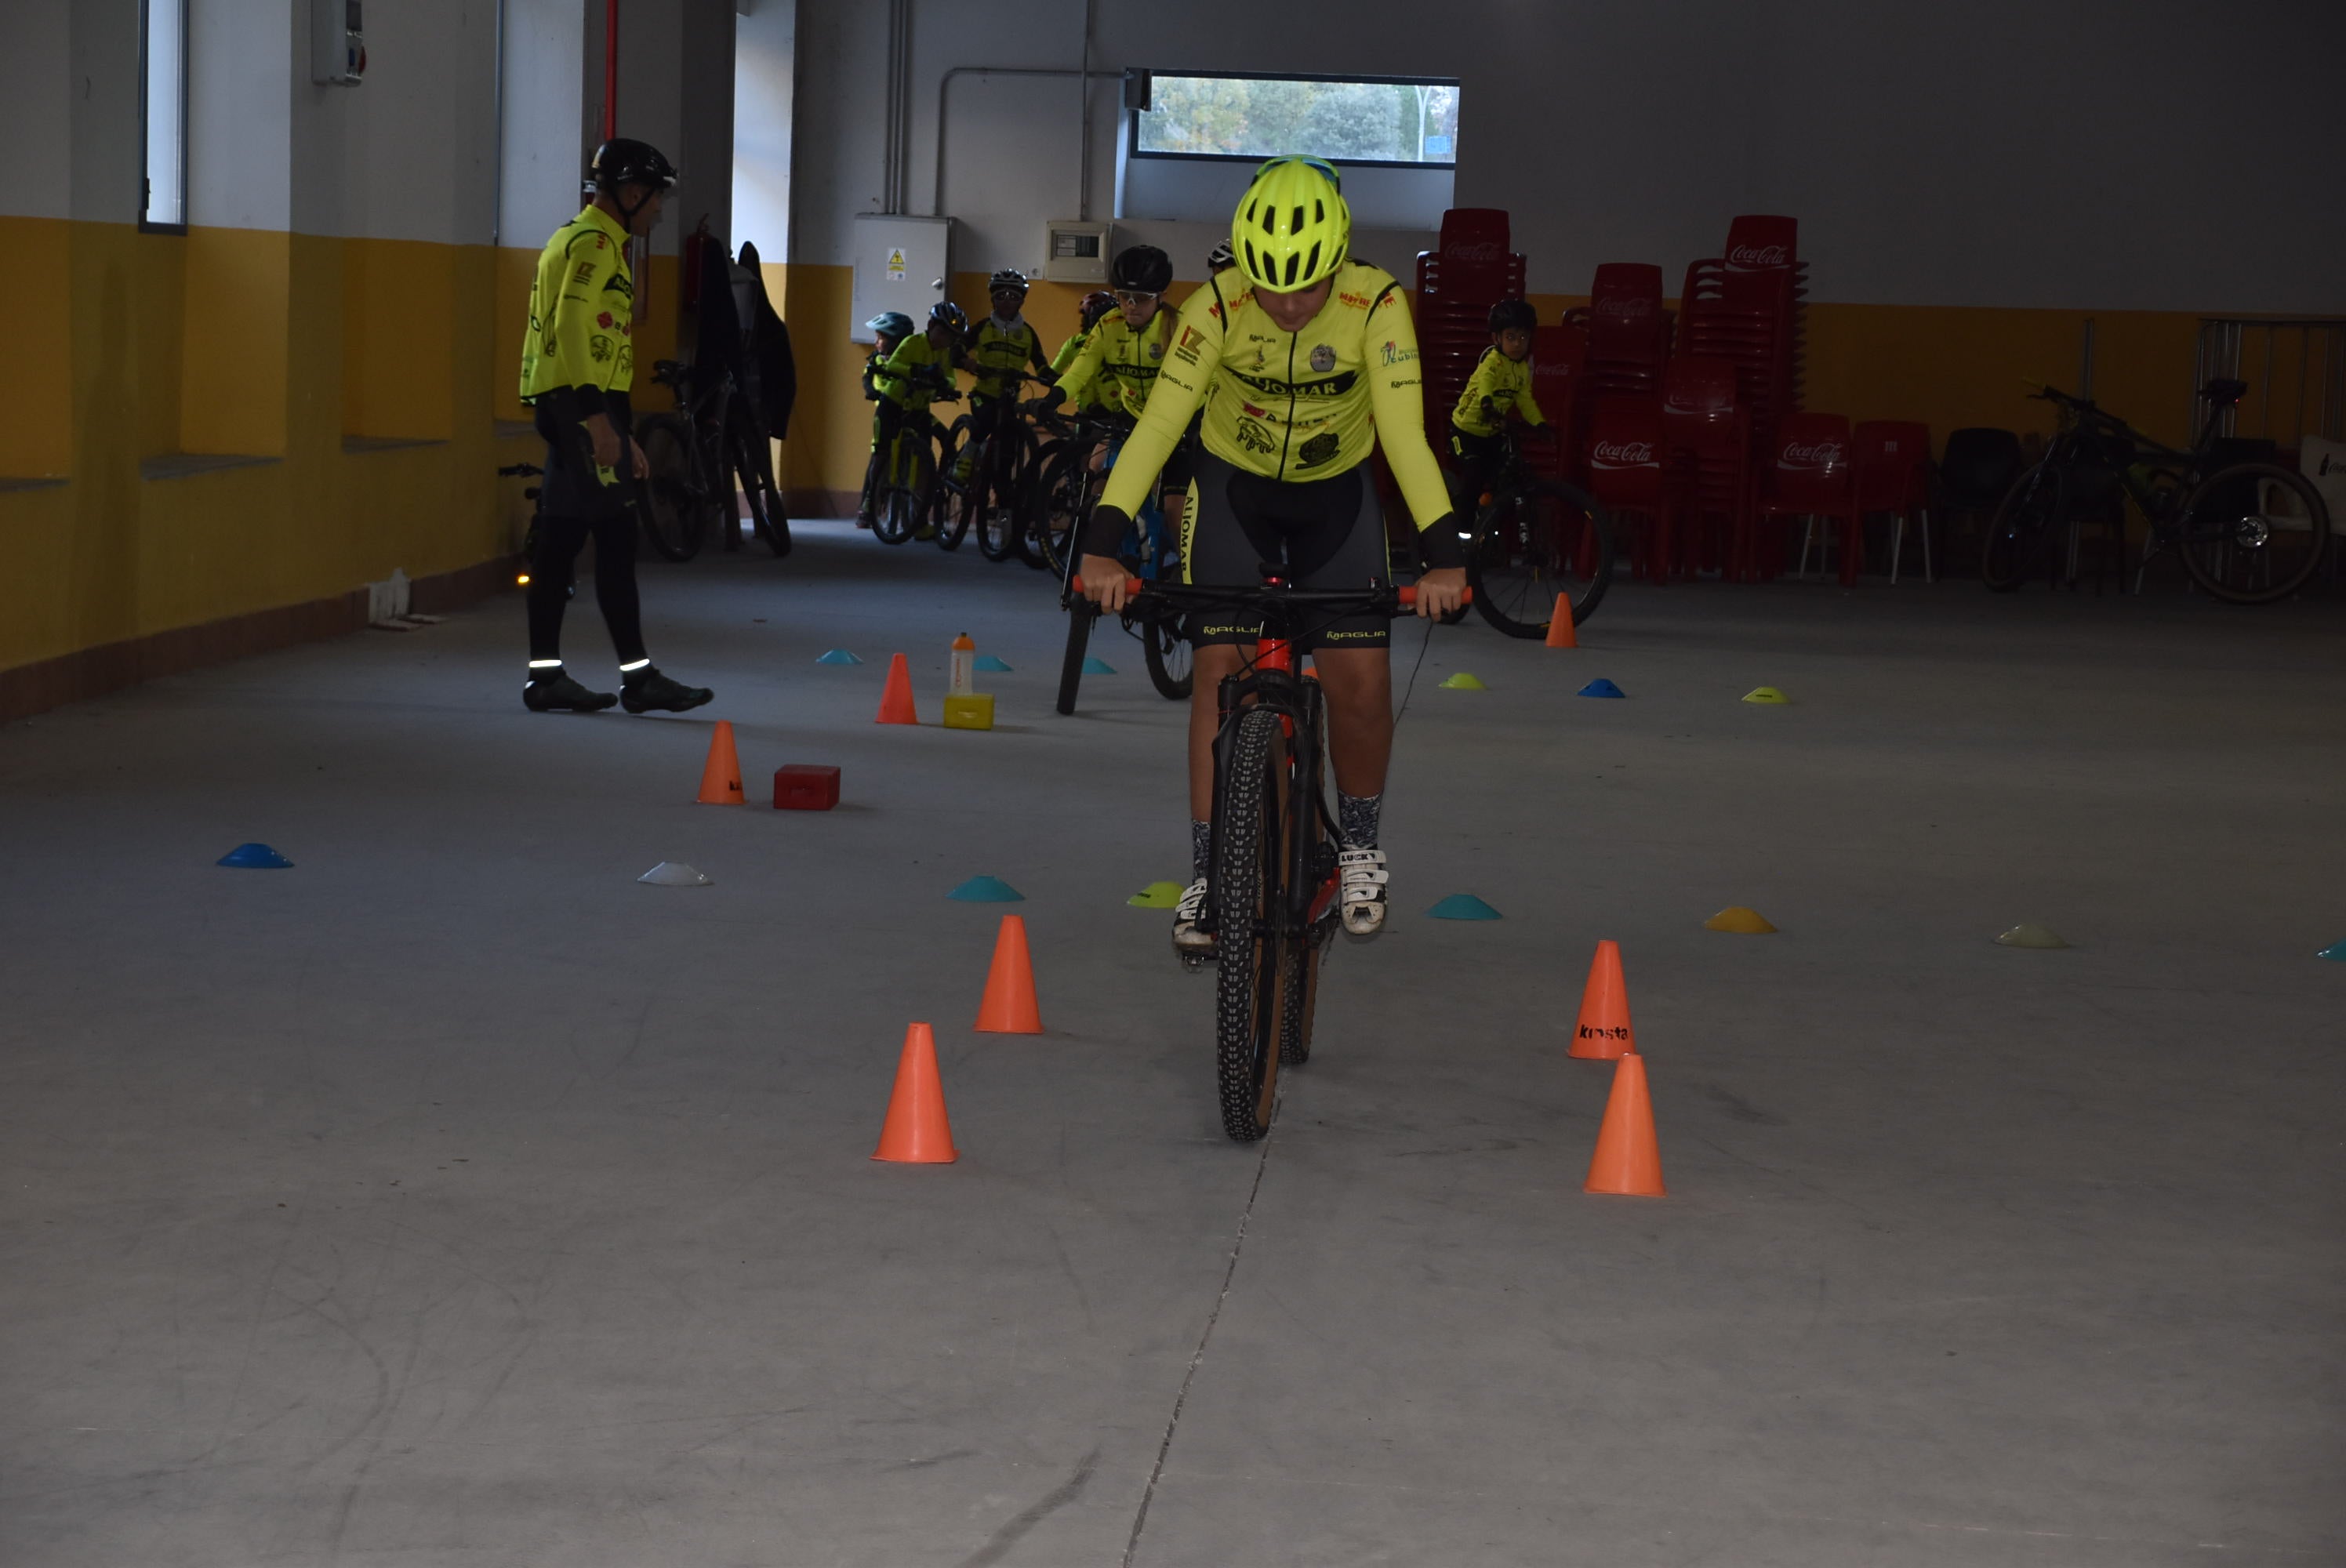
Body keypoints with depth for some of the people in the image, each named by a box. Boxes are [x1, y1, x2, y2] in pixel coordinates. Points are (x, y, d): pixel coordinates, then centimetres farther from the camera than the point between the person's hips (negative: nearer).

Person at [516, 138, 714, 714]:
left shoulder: (585, 241, 23)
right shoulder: (593, 242, -10)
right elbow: (571, 326, -21)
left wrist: (621, 433, 25)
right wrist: (595, 415, -25)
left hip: (570, 406, 10)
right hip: (581, 404, -10)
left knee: (561, 537, 9)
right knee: (616, 537, -8)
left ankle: (545, 673, 10)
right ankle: (638, 677, -7)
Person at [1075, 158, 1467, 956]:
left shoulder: (1375, 304, -27)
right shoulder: (1218, 306, -27)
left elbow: (1404, 431, -30)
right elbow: (1160, 422, -30)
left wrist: (1442, 554, -40)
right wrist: (1101, 545, -39)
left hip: (1336, 494, 0)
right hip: (1234, 487, 0)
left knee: (1360, 679, -10)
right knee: (1222, 667, -10)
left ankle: (1360, 844, 16)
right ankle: (1208, 874, -1)